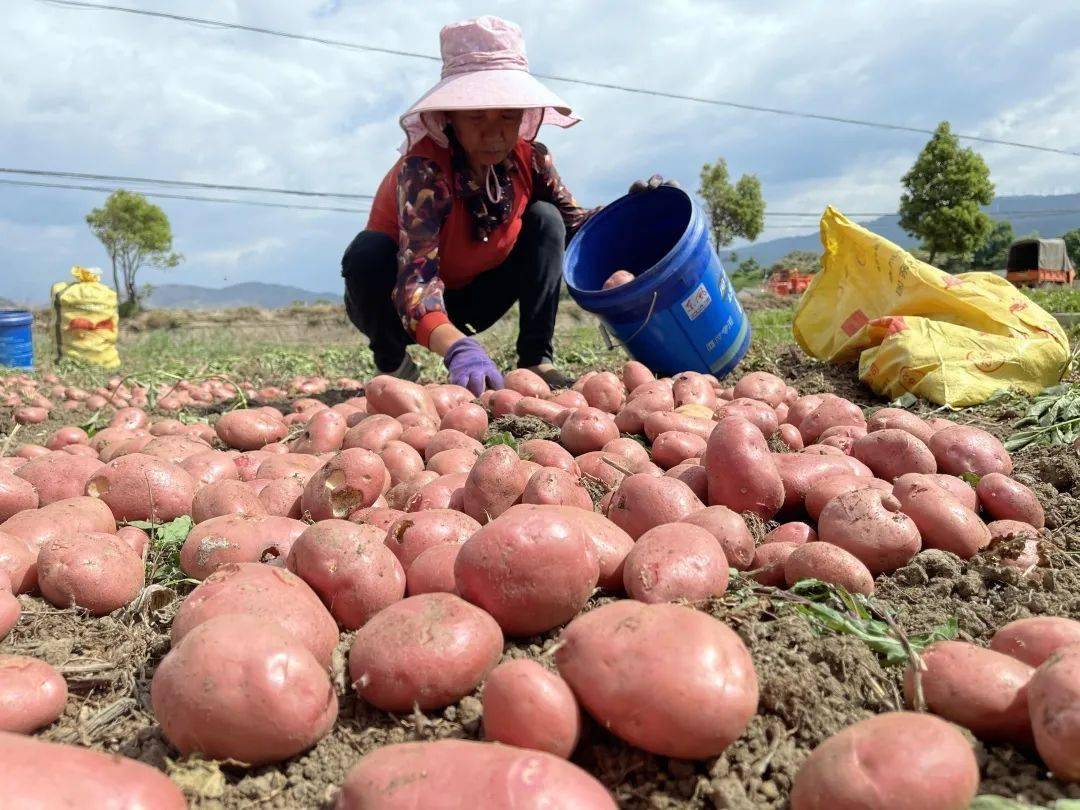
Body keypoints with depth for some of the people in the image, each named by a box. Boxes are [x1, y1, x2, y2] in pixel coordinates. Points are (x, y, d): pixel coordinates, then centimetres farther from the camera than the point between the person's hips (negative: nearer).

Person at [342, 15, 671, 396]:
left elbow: (573, 225, 2)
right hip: (399, 304, -4)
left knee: (544, 220, -11)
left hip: (467, 299, 4)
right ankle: (392, 363, -7)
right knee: (368, 253, -34)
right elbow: (418, 277, -45)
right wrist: (459, 349, -63)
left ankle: (536, 360, -11)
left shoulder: (530, 160, -15)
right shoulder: (424, 169, -32)